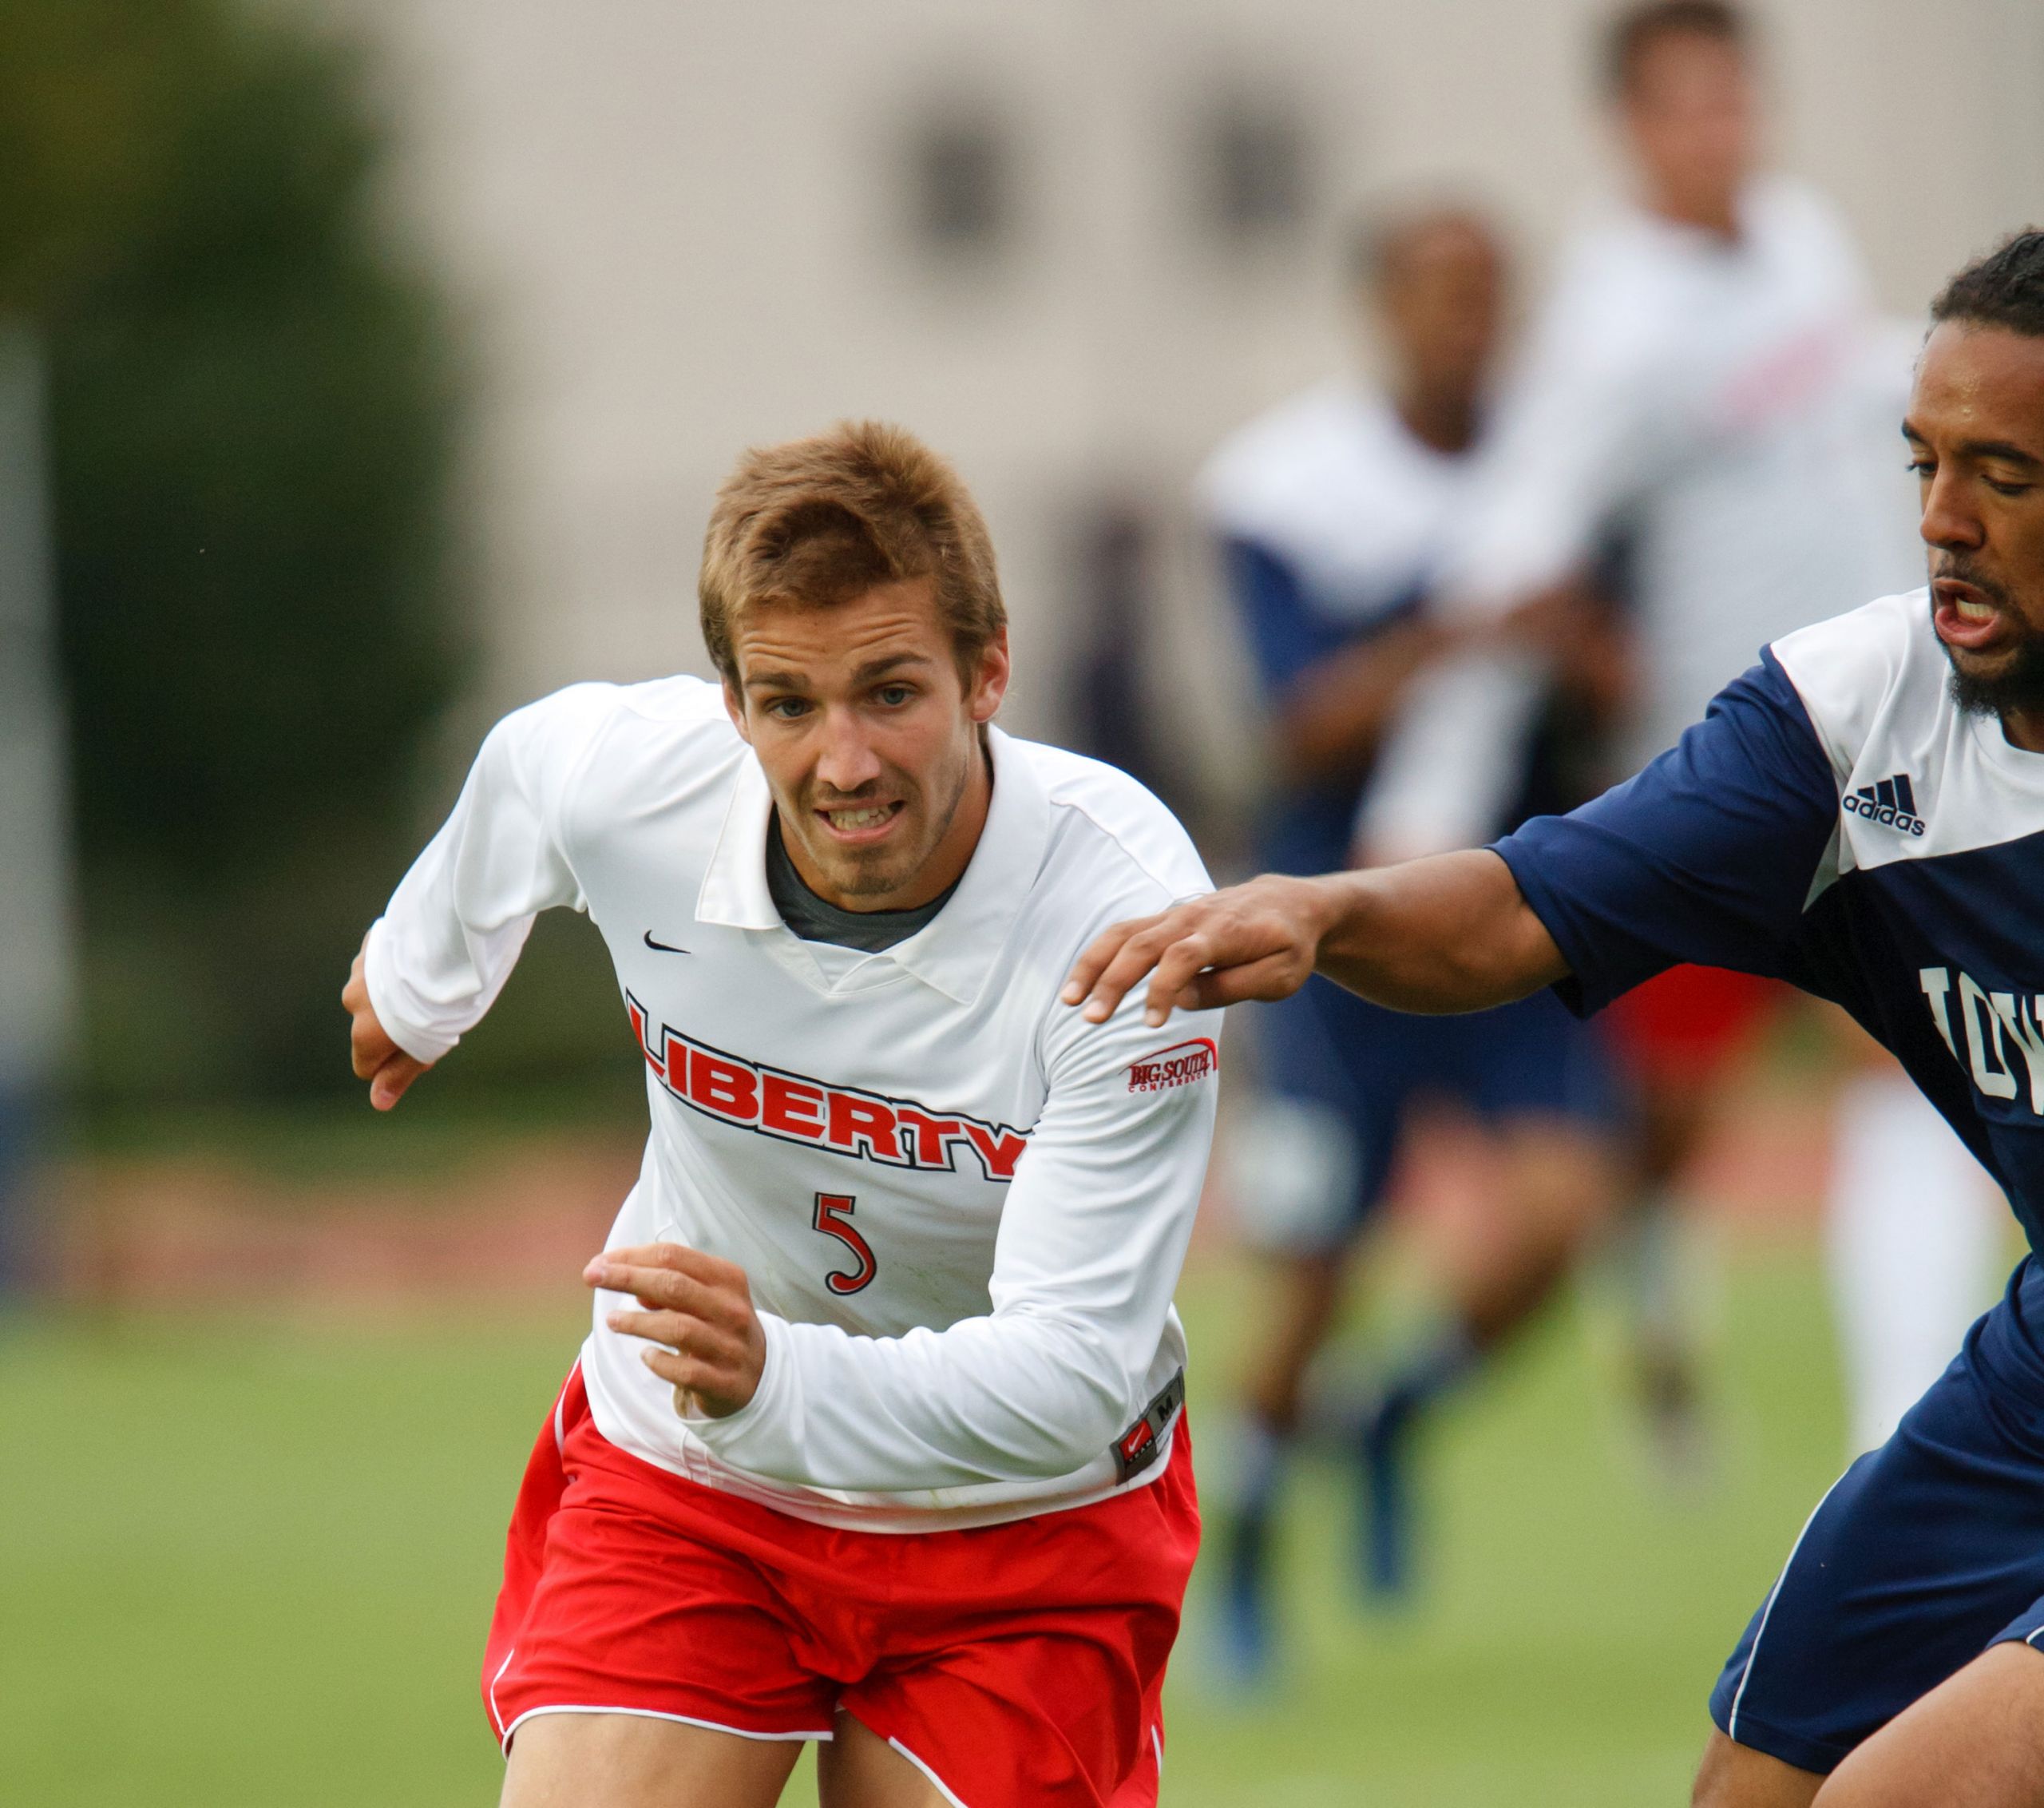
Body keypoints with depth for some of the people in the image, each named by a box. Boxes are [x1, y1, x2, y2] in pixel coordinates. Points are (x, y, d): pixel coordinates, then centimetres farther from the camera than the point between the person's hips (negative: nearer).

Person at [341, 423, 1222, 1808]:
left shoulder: (1126, 913, -29)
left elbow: (1074, 1372, -33)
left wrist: (780, 1380, -49)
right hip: (677, 1486, 2)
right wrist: (421, 976, 29)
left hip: (1024, 1525, -2)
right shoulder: (611, 780, -20)